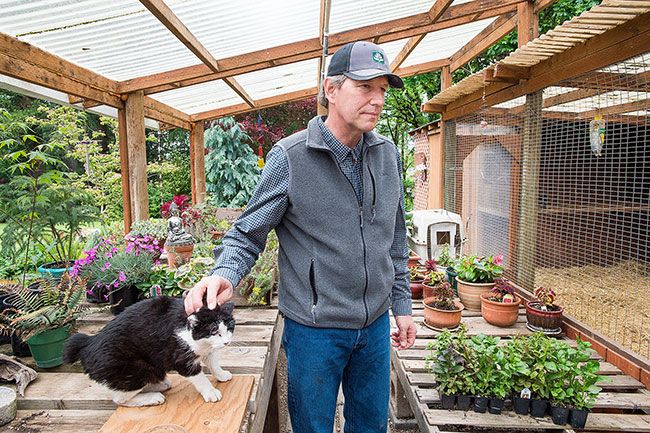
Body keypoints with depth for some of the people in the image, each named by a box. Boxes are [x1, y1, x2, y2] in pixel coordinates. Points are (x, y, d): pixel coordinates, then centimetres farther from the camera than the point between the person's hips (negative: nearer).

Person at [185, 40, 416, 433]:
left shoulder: (388, 155, 2)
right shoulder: (290, 157, -15)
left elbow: (395, 240, 10)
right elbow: (248, 234, -10)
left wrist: (402, 304, 11)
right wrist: (225, 274, -30)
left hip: (375, 325, 5)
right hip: (314, 328, -5)